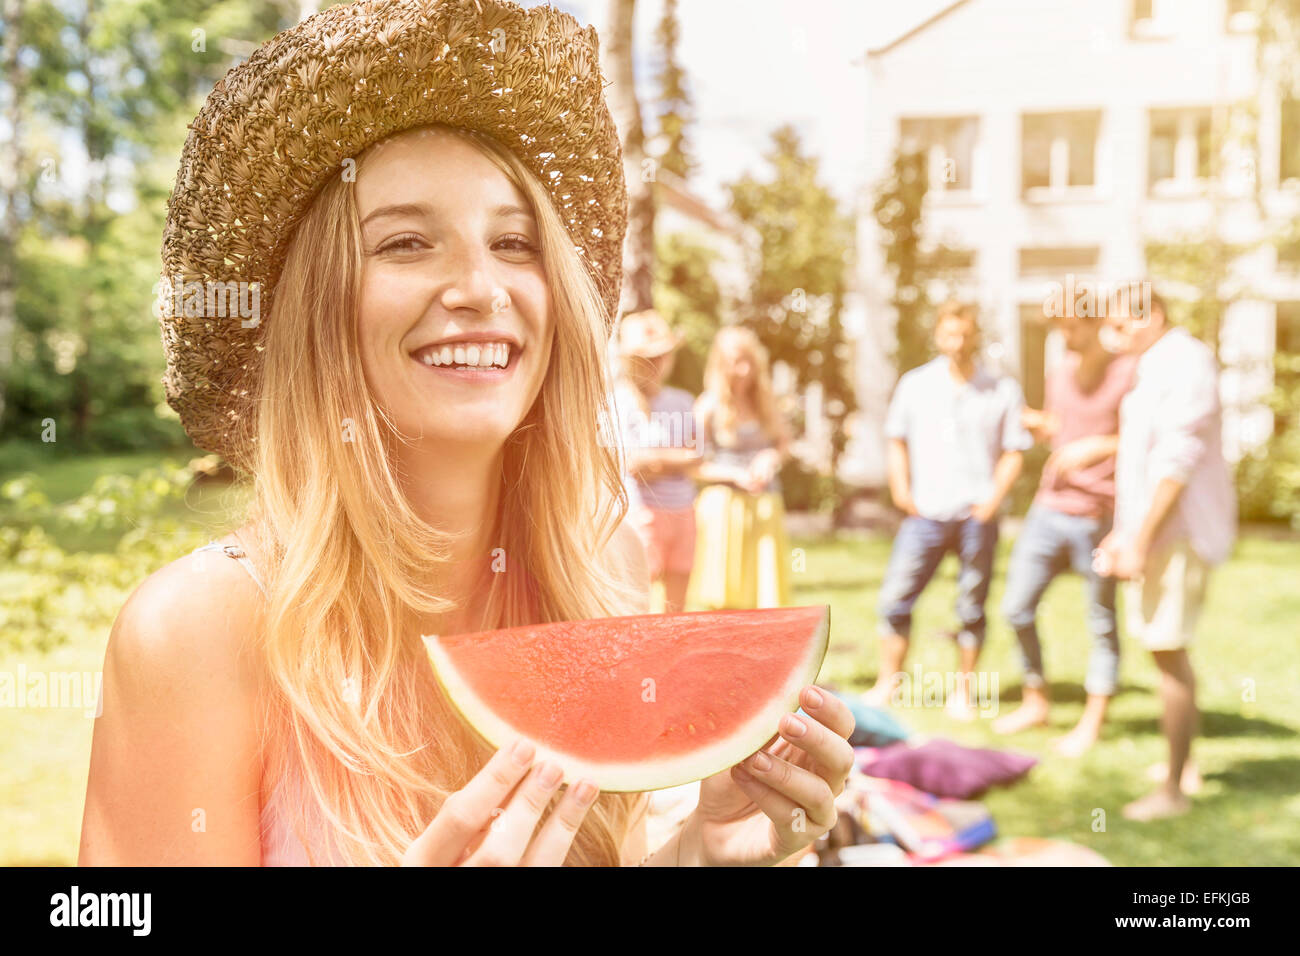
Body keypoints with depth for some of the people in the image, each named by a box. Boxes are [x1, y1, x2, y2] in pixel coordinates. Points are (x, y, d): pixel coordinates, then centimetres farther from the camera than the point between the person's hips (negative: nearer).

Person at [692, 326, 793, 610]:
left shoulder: (765, 402, 8)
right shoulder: (708, 407, -5)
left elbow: (784, 440, 20)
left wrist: (772, 456, -2)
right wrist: (735, 475, -17)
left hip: (766, 508, 4)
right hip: (725, 504, -4)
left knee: (767, 593, 0)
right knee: (725, 596, -4)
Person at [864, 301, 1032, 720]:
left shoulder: (1002, 391, 4)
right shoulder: (915, 384, 8)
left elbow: (1014, 451, 5)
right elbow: (896, 440, 15)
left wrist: (994, 498, -7)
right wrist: (900, 488, 2)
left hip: (977, 516, -1)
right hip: (926, 513, 1)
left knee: (972, 607, 5)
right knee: (895, 598, -3)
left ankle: (962, 691, 18)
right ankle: (886, 684, 10)